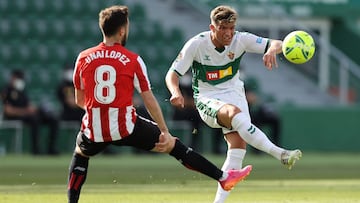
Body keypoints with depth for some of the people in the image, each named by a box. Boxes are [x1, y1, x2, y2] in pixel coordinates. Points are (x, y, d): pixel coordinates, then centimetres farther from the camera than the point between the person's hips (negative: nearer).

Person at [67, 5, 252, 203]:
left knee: (80, 154, 34)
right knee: (173, 145, 10)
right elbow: (149, 101, -3)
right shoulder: (133, 60, -4)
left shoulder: (83, 58, 3)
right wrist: (165, 133, 4)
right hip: (126, 128, -2)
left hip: (94, 130, 2)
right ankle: (222, 177, 14)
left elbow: (79, 100, 12)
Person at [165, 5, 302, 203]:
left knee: (239, 145, -17)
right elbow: (172, 74, -10)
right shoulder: (196, 44, -13)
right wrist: (176, 93, -33)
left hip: (234, 94, 4)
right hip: (207, 100, -4)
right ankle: (280, 154, -45)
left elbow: (277, 44, -12)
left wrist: (272, 50, -37)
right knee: (235, 113, -36)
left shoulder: (240, 40, -8)